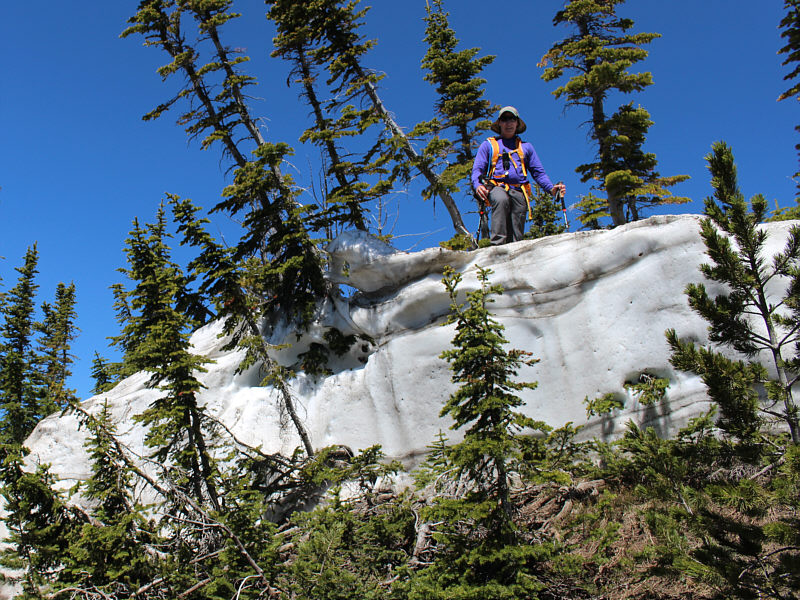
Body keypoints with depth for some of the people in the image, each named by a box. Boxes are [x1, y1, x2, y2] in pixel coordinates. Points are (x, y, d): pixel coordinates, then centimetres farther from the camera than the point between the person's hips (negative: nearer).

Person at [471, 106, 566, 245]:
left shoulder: (526, 147, 28)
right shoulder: (488, 145, 21)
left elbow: (538, 172, 24)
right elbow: (477, 169, 11)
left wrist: (551, 188, 4)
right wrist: (478, 185, -12)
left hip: (519, 191, 3)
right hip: (496, 186, -3)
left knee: (516, 235, -10)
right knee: (501, 200, -38)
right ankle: (497, 244, -45)